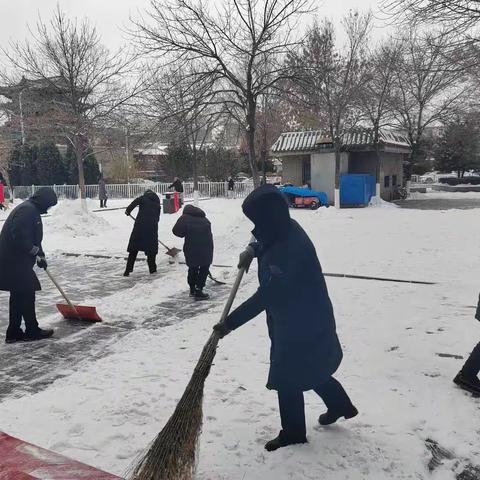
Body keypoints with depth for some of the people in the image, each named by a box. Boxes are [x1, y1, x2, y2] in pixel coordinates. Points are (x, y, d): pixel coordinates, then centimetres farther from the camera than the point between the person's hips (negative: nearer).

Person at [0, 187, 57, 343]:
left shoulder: (31, 209, 19)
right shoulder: (28, 210, -16)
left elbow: (32, 237, 27)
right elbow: (19, 235, -26)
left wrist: (40, 255, 25)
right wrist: (36, 251, -17)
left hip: (15, 260, 11)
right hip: (15, 261, -11)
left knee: (18, 296, 14)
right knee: (27, 295, -1)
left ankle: (13, 333, 21)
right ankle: (32, 331, 10)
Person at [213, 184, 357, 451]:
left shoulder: (286, 251, -33)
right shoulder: (287, 229, -4)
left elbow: (265, 297, -32)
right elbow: (266, 239, 22)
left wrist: (230, 323, -28)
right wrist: (253, 250, 3)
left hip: (300, 322, -10)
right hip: (307, 316, 10)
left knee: (287, 375, 6)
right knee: (311, 366, 26)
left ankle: (293, 432, 26)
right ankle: (340, 405, 47)